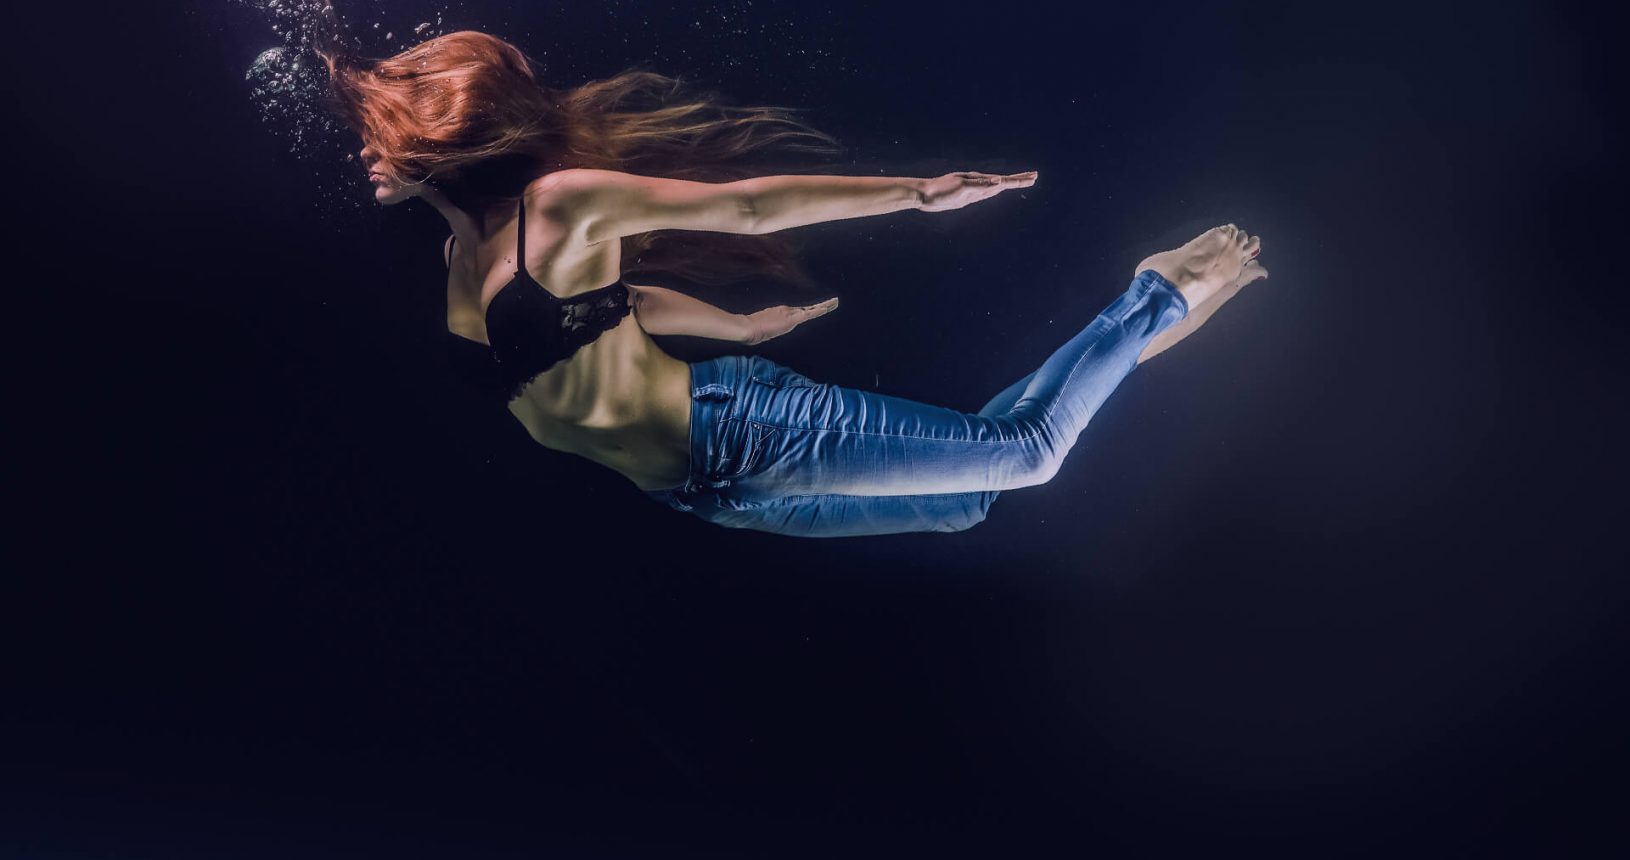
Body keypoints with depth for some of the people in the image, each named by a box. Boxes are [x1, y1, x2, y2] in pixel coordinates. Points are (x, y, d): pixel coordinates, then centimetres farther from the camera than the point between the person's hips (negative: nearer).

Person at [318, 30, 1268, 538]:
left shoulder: (559, 203, -16)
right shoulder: (458, 253, 7)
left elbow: (745, 207, -15)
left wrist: (919, 193, -16)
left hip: (741, 428, -7)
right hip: (710, 489, 7)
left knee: (1027, 450, -3)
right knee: (967, 504, 21)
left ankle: (1158, 300, 20)